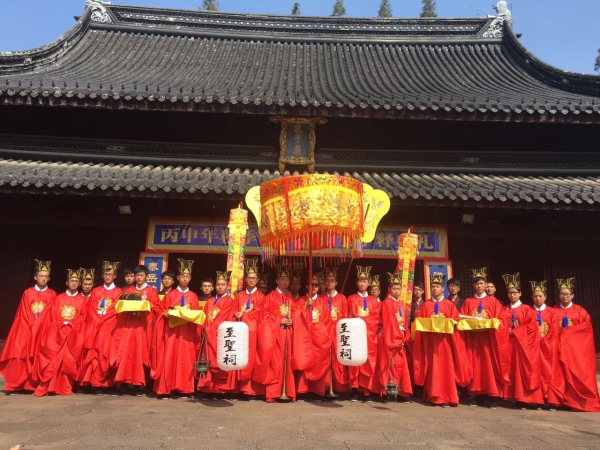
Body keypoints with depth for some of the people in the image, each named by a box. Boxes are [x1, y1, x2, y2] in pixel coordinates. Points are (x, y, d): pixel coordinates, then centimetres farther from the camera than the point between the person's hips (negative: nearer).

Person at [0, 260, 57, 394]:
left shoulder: (52, 294, 4)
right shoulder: (27, 293, 8)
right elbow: (23, 315, 4)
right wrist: (32, 327, -8)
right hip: (27, 330, 1)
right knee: (22, 355, -6)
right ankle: (16, 385, -1)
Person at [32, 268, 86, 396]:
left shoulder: (82, 300, 7)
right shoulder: (59, 298, 12)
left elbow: (82, 318, 2)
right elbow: (53, 317, 7)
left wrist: (70, 325, -11)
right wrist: (61, 325, -7)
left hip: (74, 335, -1)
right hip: (57, 333, 1)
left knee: (69, 361, -3)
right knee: (52, 359, -6)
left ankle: (65, 388, 4)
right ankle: (44, 387, 0)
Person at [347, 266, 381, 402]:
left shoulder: (373, 300, 13)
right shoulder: (351, 299, 9)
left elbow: (376, 319, 4)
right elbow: (351, 317, 0)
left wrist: (361, 319, -9)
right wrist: (367, 319, -14)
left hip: (370, 335, 2)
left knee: (369, 363, -2)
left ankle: (367, 391, 3)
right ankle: (355, 390, 3)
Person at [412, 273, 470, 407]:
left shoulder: (449, 304, 5)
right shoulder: (426, 305, 9)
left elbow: (455, 321, 0)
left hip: (445, 340, -1)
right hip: (430, 340, 1)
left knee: (446, 368, -2)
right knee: (433, 368, 4)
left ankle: (446, 397, 3)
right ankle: (435, 396, 10)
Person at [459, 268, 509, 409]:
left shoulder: (493, 301, 6)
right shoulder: (468, 302, 10)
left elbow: (500, 319, 0)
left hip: (489, 337, -2)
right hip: (473, 337, 2)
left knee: (490, 366, -4)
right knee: (476, 366, 3)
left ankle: (493, 397, 2)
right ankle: (479, 396, 9)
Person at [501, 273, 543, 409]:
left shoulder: (526, 309, 1)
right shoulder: (504, 310, 10)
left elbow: (531, 328, -6)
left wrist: (515, 332, -11)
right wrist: (508, 332, -10)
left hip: (523, 343, -3)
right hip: (508, 343, 3)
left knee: (523, 369, -4)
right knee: (512, 369, 2)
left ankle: (524, 399, 0)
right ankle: (518, 398, 7)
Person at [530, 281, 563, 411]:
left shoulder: (551, 312, 4)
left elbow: (555, 332, 0)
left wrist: (545, 341, -10)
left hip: (549, 347, 0)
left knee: (550, 372, 0)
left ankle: (552, 401, 3)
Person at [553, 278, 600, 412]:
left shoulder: (579, 310, 6)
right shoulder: (554, 310, 7)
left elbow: (586, 326, -4)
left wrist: (568, 331, -13)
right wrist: (560, 333, -14)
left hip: (576, 346, 0)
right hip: (560, 345, 0)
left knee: (578, 372, -4)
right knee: (563, 372, -1)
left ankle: (580, 400, 2)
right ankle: (564, 400, 0)